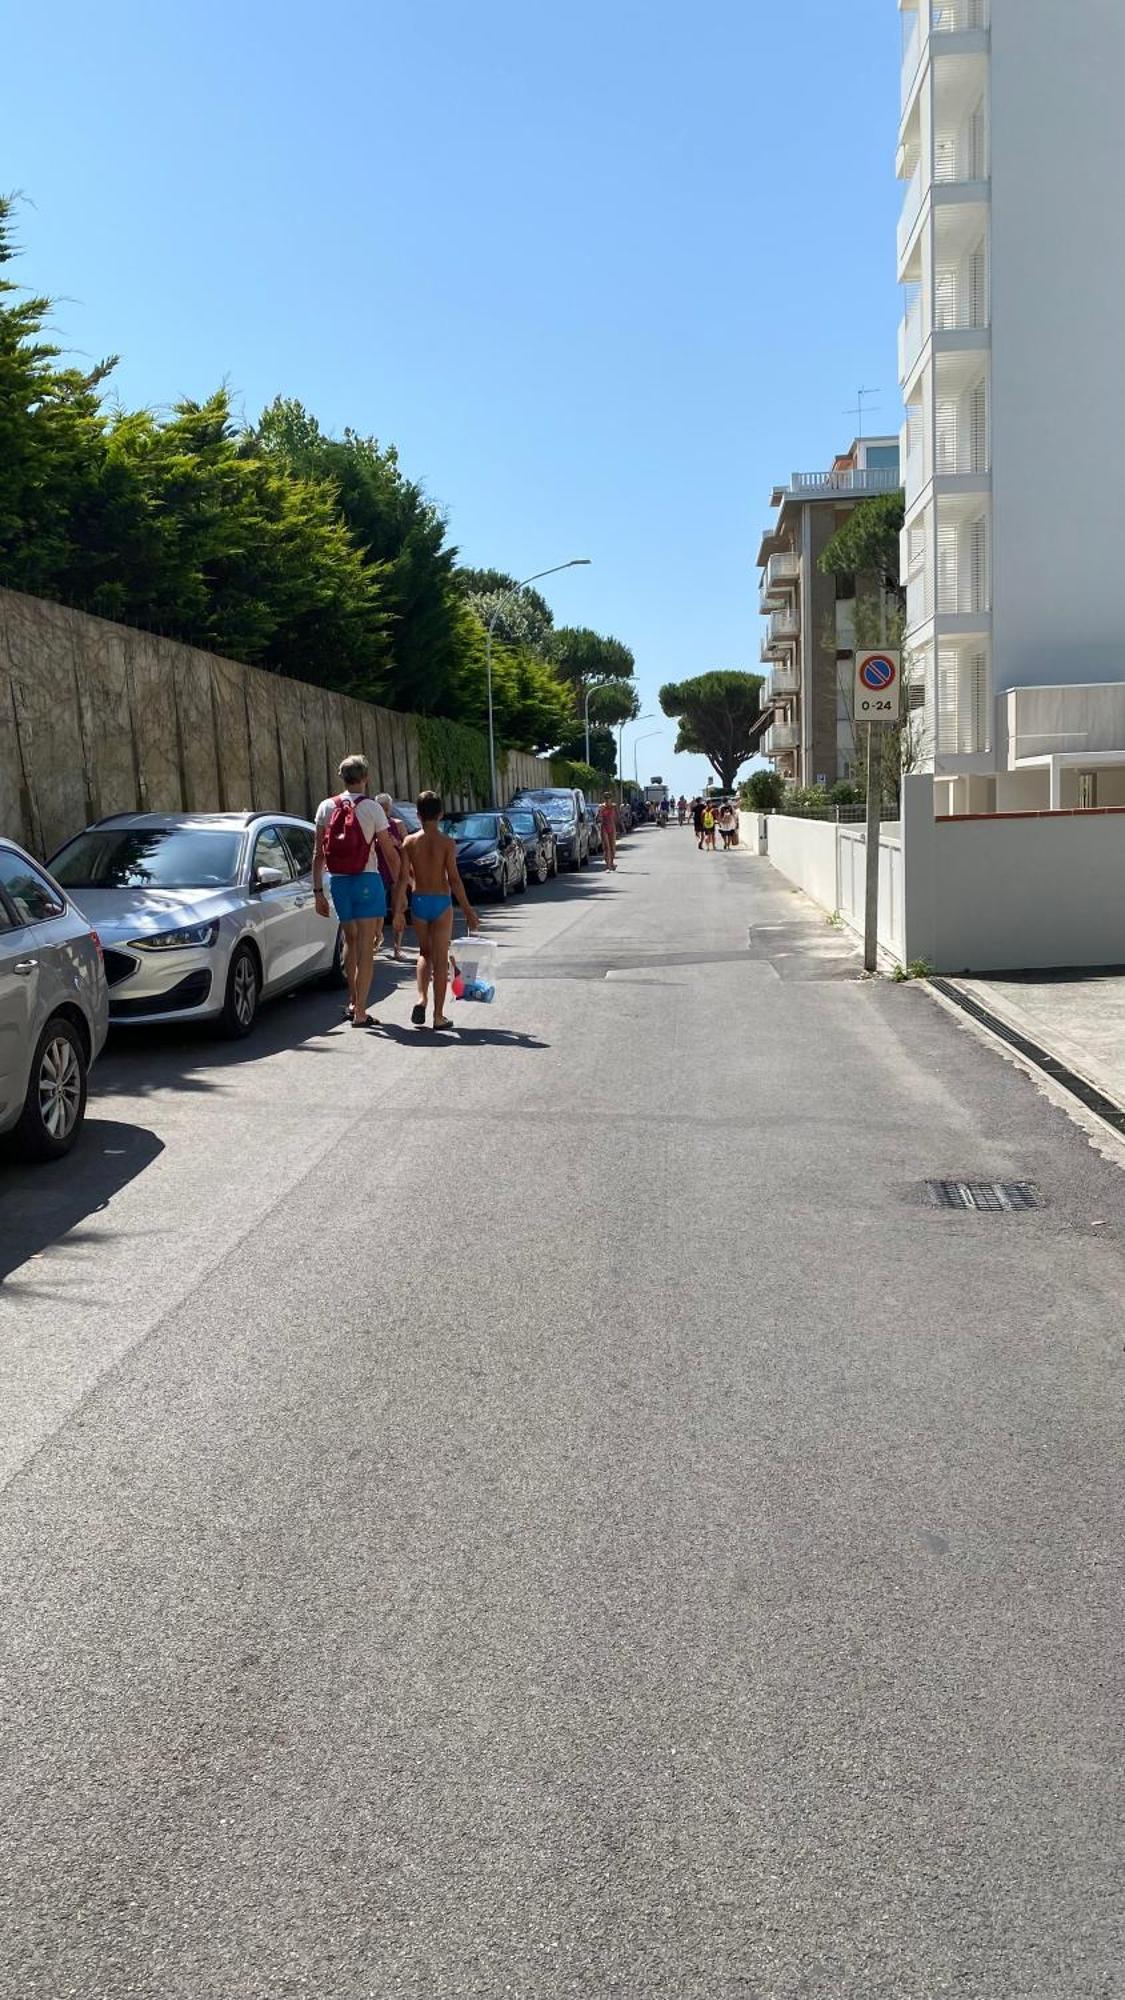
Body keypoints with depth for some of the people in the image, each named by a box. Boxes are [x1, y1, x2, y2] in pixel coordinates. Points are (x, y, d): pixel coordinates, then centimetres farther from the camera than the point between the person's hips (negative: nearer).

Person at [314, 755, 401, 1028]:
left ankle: (352, 1002, 24)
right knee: (365, 946, -1)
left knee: (350, 940, 21)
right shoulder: (372, 808, -7)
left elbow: (318, 854, 3)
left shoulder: (326, 807, 3)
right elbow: (390, 853, -4)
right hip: (366, 880, -4)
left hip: (338, 881, 4)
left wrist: (317, 890, 8)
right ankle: (360, 1013, -2)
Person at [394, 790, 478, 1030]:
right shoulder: (447, 842, -8)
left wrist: (397, 908, 5)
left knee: (424, 953, 21)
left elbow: (404, 878, -4)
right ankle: (439, 1016, 6)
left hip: (418, 902, 2)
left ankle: (421, 999, -1)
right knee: (440, 959, 5)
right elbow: (454, 879, -10)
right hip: (441, 902, -2)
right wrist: (467, 910, -3)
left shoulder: (409, 842, -2)